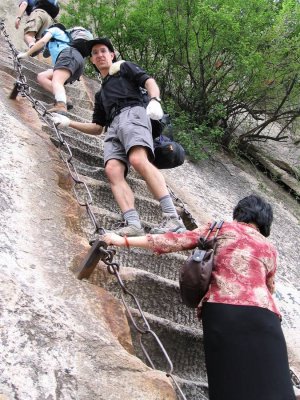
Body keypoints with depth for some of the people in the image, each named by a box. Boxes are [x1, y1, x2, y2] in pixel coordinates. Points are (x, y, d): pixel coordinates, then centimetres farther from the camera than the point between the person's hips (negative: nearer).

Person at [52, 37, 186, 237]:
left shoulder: (124, 67, 24)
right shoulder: (101, 93, 39)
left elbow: (149, 81, 6)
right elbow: (96, 128, 35)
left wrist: (154, 100, -16)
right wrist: (69, 123, 26)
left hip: (132, 113, -6)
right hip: (113, 127, 6)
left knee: (138, 160, -34)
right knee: (112, 169, -24)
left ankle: (173, 219, -43)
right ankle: (133, 224, -42)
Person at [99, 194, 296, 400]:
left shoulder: (221, 228, 18)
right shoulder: (270, 249, 23)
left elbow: (176, 241, 11)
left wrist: (124, 241, 16)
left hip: (221, 310, -1)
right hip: (262, 313, 1)